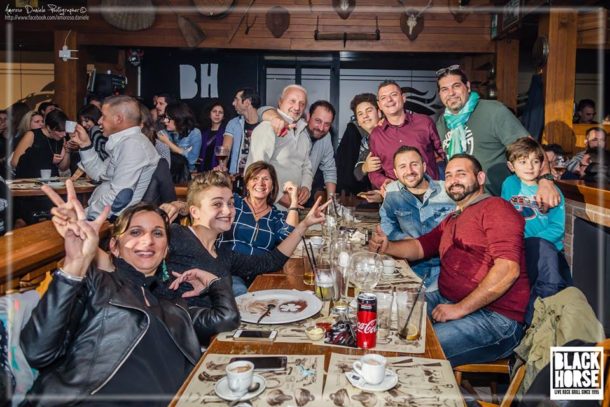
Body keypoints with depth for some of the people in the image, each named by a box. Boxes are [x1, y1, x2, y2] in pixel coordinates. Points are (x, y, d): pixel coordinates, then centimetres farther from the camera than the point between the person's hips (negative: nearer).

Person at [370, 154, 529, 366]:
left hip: (495, 316, -8)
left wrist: (460, 308, -19)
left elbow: (508, 269, -18)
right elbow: (420, 246, 24)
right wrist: (387, 247, 1)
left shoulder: (495, 207, -6)